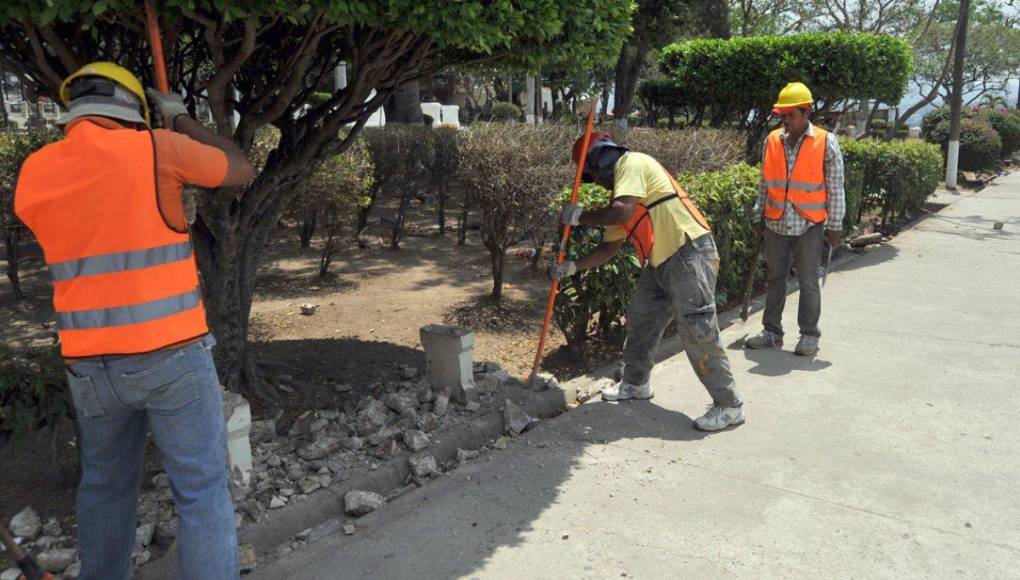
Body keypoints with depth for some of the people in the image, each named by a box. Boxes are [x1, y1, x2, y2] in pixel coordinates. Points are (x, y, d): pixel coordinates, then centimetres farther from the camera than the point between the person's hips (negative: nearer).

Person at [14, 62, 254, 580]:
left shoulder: (34, 172, 6)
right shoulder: (156, 148, -8)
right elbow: (240, 170, 7)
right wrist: (180, 120, 18)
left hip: (88, 363, 5)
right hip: (171, 354, -5)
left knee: (104, 487, 23)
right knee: (201, 491, 3)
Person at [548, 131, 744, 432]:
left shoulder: (631, 163, -8)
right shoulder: (619, 191, 21)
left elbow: (623, 212, -25)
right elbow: (610, 247, 21)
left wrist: (580, 216, -11)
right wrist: (572, 267, 11)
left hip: (690, 253, -10)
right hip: (661, 262, 10)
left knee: (698, 332, -9)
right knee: (640, 320, 17)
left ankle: (729, 406, 1)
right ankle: (636, 383, 35)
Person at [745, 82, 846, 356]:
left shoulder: (826, 143, -5)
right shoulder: (772, 140, 4)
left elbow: (835, 188, -2)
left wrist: (834, 226, -3)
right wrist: (759, 216, 11)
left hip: (809, 225, -3)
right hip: (775, 224, 3)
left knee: (808, 283, 5)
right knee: (775, 279, 10)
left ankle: (809, 335, 16)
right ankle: (772, 332, 19)